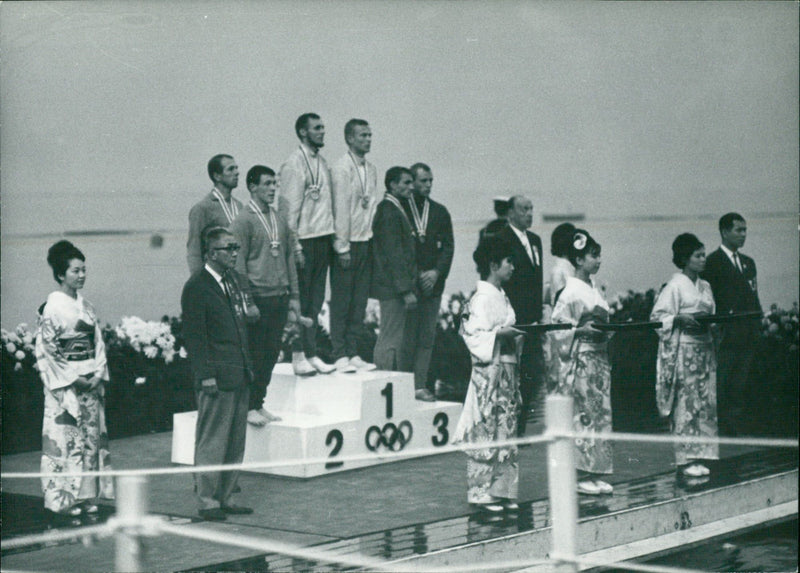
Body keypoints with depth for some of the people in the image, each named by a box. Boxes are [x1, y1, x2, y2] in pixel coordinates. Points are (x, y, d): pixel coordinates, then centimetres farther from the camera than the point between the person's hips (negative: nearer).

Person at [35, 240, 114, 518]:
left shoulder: (86, 306, 11)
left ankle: (86, 497, 12)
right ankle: (64, 499, 2)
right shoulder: (52, 307, -9)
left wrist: (99, 374, 0)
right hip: (65, 385, -7)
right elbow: (46, 349, -11)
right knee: (65, 438, -5)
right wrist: (73, 378, -13)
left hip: (91, 383, 7)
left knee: (91, 436, 6)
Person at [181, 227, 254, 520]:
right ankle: (207, 501, 6)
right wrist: (206, 375, -17)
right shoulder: (196, 287, -10)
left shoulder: (232, 279, 15)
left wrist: (248, 366, 17)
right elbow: (194, 336, -13)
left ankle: (224, 497, 20)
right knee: (212, 441, -2)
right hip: (217, 376, -8)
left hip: (240, 375, 8)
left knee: (235, 442, 12)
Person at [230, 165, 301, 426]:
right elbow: (239, 263, -10)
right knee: (255, 354, -4)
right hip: (258, 297, -6)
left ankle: (259, 403, 17)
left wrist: (294, 295, 13)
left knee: (272, 353, 8)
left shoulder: (279, 220, 14)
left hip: (279, 298, 7)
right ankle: (248, 407, 4)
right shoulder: (244, 220, -7)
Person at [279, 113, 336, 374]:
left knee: (316, 298, 8)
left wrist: (332, 237, 11)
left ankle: (308, 352, 13)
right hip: (305, 239, -8)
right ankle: (300, 353, 0)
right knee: (301, 298, -3)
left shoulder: (321, 161, 15)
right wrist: (296, 246, -15)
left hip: (323, 237, 8)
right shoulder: (294, 163, -9)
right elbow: (291, 208, -12)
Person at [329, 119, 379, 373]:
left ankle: (353, 354, 13)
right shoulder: (341, 168, -9)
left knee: (359, 302, 8)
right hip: (348, 242, -7)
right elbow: (340, 209, -12)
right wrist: (343, 247, -14)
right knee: (341, 302, -2)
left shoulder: (371, 169, 13)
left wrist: (374, 240, 8)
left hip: (366, 241, 7)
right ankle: (340, 356, 1)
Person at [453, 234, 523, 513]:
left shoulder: (501, 297, 16)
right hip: (489, 372, -10)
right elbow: (474, 335, -20)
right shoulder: (482, 299, -13)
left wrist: (518, 334, 9)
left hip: (507, 370, 10)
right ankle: (482, 492, 1)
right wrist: (500, 334, -25)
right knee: (486, 431, -5)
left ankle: (501, 491, 16)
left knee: (506, 430, 11)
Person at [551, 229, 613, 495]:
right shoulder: (571, 291, -12)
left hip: (600, 358, 9)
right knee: (583, 415, -6)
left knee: (600, 414, 8)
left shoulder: (593, 289, 13)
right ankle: (580, 475, 0)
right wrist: (581, 330, -21)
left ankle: (593, 473, 13)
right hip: (582, 359, -9)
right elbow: (557, 324, -14)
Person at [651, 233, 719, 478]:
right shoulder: (675, 285, -5)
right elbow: (658, 316, -8)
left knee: (706, 401, 3)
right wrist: (681, 319, -20)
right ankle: (686, 459, -1)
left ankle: (699, 456, 9)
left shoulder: (705, 286, 16)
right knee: (686, 403, -6)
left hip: (704, 347, 7)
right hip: (683, 349, -7)